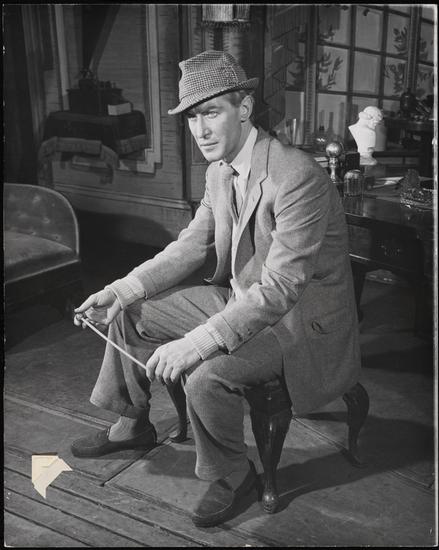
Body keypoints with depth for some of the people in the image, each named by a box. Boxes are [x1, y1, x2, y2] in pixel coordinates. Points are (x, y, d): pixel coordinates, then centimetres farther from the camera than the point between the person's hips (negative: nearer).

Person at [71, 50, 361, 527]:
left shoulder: (298, 177, -28)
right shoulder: (219, 172, 0)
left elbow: (281, 287, -32)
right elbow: (192, 245, 6)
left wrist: (197, 342, -39)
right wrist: (122, 289, -8)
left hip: (299, 316, -8)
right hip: (239, 297, 8)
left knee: (207, 375, -31)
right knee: (129, 313, 6)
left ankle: (231, 474, 1)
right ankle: (131, 425, 27)